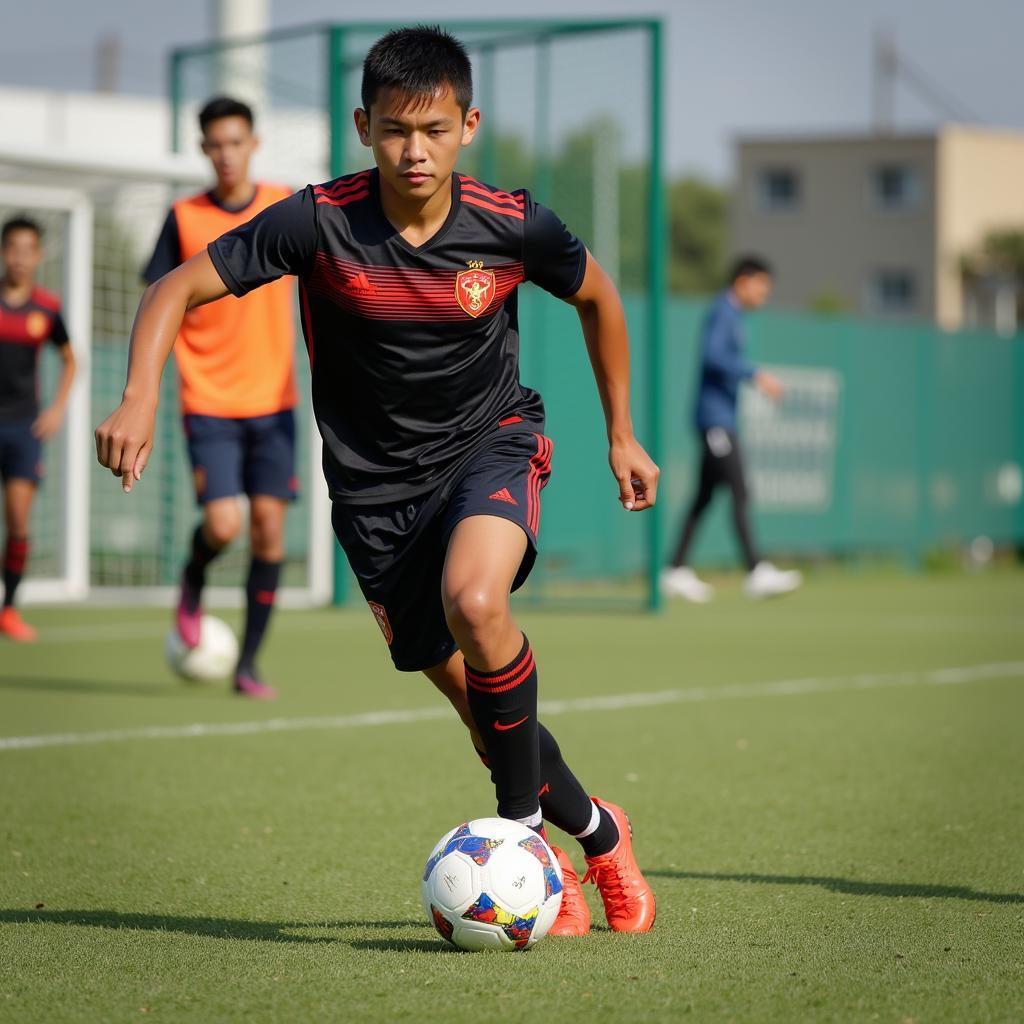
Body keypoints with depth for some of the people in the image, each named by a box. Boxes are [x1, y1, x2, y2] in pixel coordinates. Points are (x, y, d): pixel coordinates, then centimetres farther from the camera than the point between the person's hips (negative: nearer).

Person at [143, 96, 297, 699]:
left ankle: (249, 665, 8)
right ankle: (193, 586, 21)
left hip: (273, 400, 2)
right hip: (209, 402, -2)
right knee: (223, 524, -15)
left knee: (269, 528, -3)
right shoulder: (184, 218, 0)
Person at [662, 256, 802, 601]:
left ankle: (677, 571, 13)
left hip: (722, 418, 10)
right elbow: (711, 354, -24)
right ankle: (756, 572, -21)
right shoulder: (721, 312, -11)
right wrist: (756, 375, -27)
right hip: (715, 416, -10)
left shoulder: (733, 316, 19)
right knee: (739, 492, -15)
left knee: (704, 496, 10)